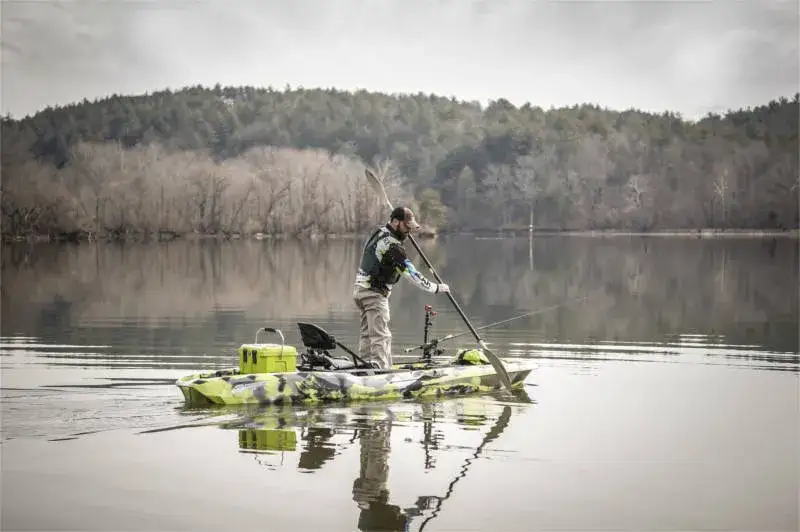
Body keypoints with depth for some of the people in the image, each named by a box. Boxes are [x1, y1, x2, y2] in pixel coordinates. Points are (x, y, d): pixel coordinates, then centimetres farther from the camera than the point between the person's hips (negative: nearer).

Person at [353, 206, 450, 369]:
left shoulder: (378, 233, 10)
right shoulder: (392, 244, -19)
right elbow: (410, 273, -19)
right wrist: (436, 288, -12)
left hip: (361, 288, 10)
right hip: (374, 293, -10)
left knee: (367, 332, 14)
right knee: (381, 336, -11)